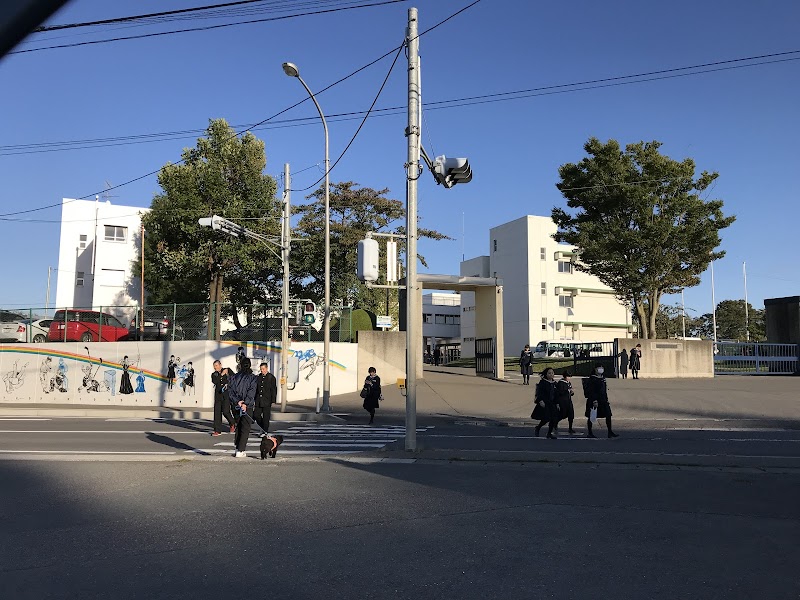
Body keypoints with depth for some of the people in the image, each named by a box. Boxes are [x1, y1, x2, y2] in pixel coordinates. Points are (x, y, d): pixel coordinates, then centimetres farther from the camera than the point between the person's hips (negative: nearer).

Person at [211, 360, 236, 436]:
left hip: (226, 394, -3)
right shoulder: (214, 374, 10)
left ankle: (232, 424, 17)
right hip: (218, 395, 3)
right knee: (217, 412, 0)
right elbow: (214, 381, -10)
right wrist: (221, 375, -15)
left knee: (225, 411, -11)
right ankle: (218, 431, 7)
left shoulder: (227, 371, 4)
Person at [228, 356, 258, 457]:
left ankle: (239, 448, 19)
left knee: (238, 427, 17)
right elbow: (251, 392, -15)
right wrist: (245, 404, -18)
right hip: (248, 407, -3)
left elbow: (230, 390, -4)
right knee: (245, 428, 0)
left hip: (236, 406, 3)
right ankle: (240, 451, -7)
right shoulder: (253, 378, -4)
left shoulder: (234, 377, 5)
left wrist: (237, 401, -12)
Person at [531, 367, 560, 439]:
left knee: (554, 419, 1)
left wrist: (557, 403, 13)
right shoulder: (542, 382, -7)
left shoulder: (554, 383, 12)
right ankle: (537, 429, 14)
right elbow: (539, 392, -13)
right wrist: (540, 401, -24)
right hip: (544, 403, -6)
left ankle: (549, 433, 16)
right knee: (546, 418, -13)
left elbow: (556, 395, 17)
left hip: (552, 403, 6)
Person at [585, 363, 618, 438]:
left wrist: (606, 399, 16)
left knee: (608, 415, 3)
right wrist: (594, 401, -22)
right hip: (594, 400, -8)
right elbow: (591, 391, -17)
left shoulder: (603, 377, 12)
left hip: (603, 400, 8)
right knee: (591, 417, 3)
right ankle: (590, 433, 12)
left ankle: (610, 432, 10)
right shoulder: (592, 379, -13)